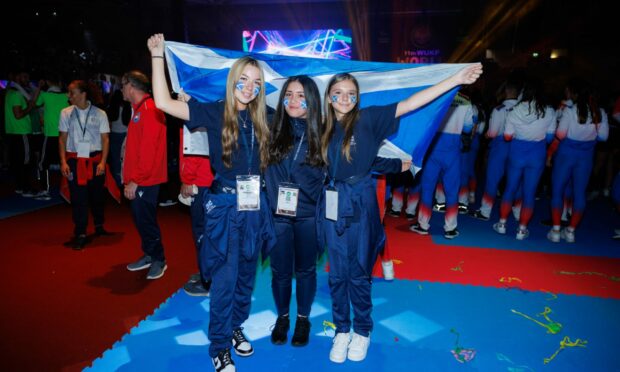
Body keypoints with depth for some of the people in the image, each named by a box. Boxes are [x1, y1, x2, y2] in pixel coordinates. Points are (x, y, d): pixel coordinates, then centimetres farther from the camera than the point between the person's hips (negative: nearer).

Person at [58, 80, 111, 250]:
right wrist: (63, 162, -2)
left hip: (95, 159, 0)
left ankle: (99, 226, 33)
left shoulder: (99, 114, -3)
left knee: (97, 195, 12)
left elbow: (105, 139, -1)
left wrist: (103, 162, -8)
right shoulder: (66, 113, 2)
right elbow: (62, 138, 6)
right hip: (74, 160, 0)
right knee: (77, 198, 0)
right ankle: (80, 234, 8)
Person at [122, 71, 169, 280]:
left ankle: (159, 260, 12)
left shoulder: (149, 110, -15)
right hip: (137, 179, 9)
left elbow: (148, 150, -21)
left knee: (146, 219, -2)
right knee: (140, 218, 15)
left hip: (144, 181, -9)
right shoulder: (139, 109, 16)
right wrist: (131, 178, 15)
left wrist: (135, 180, -20)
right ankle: (149, 255, 27)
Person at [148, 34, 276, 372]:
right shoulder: (215, 112, -7)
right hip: (225, 204, -4)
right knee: (225, 278, 3)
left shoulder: (263, 117, 4)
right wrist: (157, 56, -15)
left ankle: (236, 328, 38)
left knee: (246, 273, 17)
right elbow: (164, 102, -14)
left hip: (255, 204, 5)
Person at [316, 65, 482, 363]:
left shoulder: (368, 119, -4)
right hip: (331, 205, 3)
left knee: (358, 272, 7)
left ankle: (362, 331, 28)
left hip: (360, 204, -3)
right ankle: (341, 330, 28)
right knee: (337, 273, 10)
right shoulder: (325, 127, 5)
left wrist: (455, 80, -17)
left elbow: (409, 104, -12)